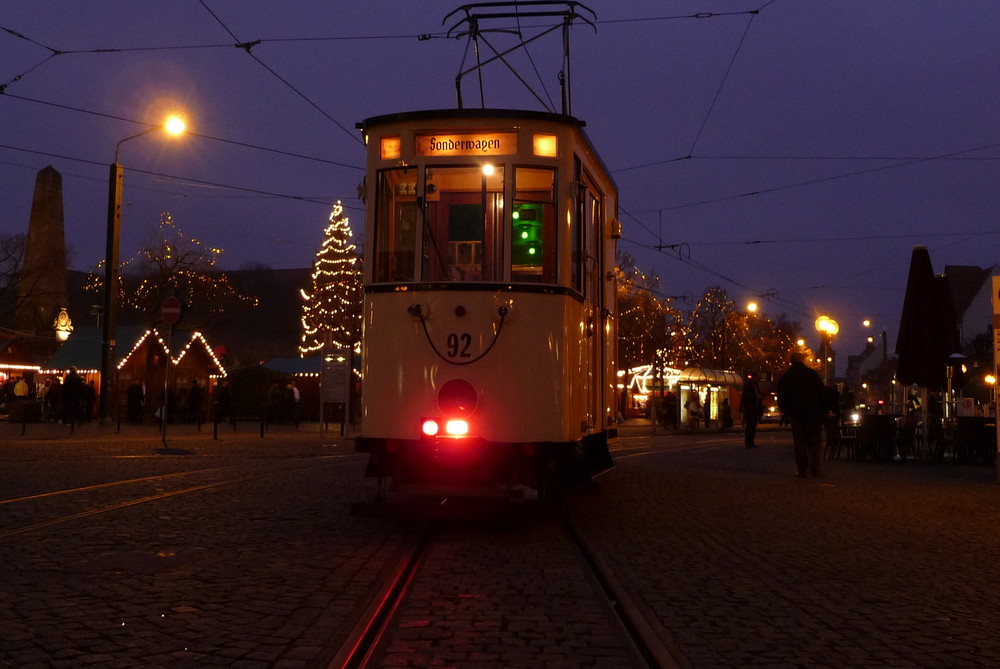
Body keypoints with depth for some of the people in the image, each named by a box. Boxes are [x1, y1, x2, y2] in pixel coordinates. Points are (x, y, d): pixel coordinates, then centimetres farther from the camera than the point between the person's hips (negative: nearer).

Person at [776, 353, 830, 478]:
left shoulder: (784, 378, 5)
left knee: (800, 444, 6)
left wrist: (787, 412, 19)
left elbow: (781, 400, 6)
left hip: (796, 415, 2)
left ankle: (802, 470, 1)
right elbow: (823, 393, -4)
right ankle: (814, 467, -8)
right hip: (814, 414, -1)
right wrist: (826, 409, 5)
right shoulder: (812, 374, -1)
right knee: (815, 441, 5)